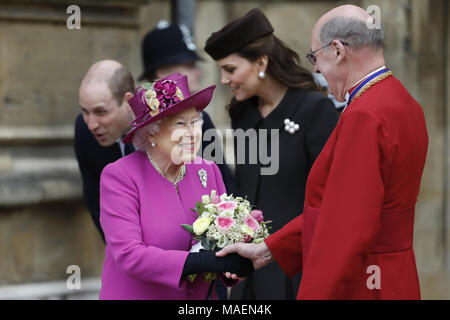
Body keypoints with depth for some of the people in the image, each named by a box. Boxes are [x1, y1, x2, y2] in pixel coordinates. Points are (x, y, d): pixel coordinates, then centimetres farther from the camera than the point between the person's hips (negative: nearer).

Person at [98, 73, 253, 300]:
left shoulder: (209, 172, 1)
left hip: (201, 295, 4)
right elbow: (128, 255, -22)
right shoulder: (119, 177, -13)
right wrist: (200, 262, -31)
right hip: (137, 295, -4)